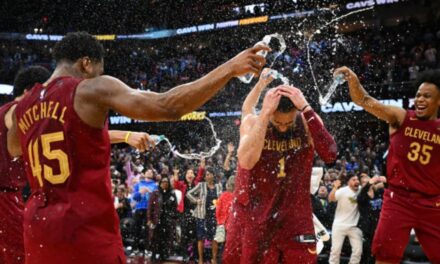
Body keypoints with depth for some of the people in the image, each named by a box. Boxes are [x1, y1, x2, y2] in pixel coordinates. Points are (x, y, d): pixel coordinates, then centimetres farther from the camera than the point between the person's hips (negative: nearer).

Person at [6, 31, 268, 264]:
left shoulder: (23, 107, 9)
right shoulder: (93, 90, -10)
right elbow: (168, 107, -21)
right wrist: (230, 68, -16)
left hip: (39, 228, 7)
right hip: (86, 228, -6)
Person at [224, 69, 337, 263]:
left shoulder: (308, 124, -5)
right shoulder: (253, 122, -7)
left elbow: (330, 155, -24)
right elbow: (246, 161, -25)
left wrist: (306, 109, -26)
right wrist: (265, 113, -26)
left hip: (295, 220, 0)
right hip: (254, 219, 0)